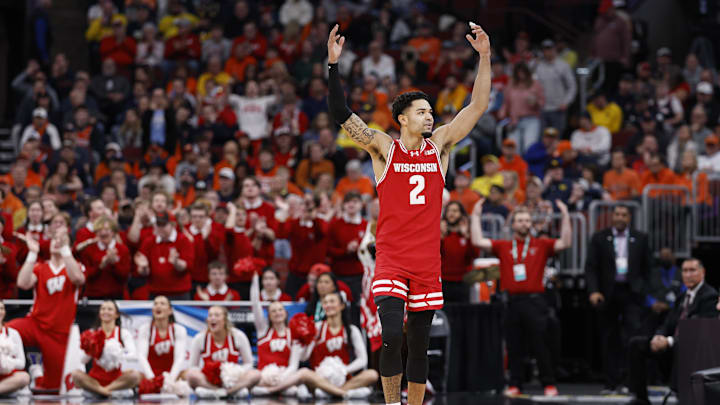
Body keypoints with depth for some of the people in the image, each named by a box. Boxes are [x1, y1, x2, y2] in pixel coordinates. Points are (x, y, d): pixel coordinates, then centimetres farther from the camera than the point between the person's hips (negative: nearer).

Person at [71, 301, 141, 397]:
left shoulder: (123, 333, 4)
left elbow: (132, 355, -12)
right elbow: (83, 360, -2)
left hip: (116, 379, -1)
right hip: (95, 379, 1)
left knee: (135, 375, -30)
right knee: (76, 373, -28)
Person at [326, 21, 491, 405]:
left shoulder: (439, 145, 8)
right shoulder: (383, 147, 0)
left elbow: (478, 106, 7)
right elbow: (341, 114, -8)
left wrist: (484, 57, -2)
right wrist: (333, 64, -17)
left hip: (427, 263, 3)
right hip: (391, 261, -3)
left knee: (419, 346, 7)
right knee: (392, 337, -18)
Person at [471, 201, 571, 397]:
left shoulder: (541, 245, 8)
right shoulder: (503, 247, 11)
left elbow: (565, 243, -2)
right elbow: (478, 241, 3)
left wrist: (565, 216, -9)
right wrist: (476, 216, 1)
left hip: (534, 301, -2)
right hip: (512, 302, 2)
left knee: (540, 345, -2)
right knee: (514, 346, 4)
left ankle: (549, 384, 2)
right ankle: (515, 385, 10)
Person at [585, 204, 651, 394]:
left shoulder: (640, 239, 9)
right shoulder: (599, 238, 6)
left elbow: (647, 268, 12)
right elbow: (591, 267, 1)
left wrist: (643, 290, 3)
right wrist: (593, 291, -12)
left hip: (631, 293, -1)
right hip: (608, 293, 1)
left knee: (634, 334, -14)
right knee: (609, 340, 4)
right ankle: (612, 382, 9)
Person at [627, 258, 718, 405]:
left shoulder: (710, 296, -8)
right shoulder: (683, 297, 21)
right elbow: (668, 324, 18)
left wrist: (669, 341, -24)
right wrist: (658, 337, -7)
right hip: (673, 343, 9)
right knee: (636, 343, -5)